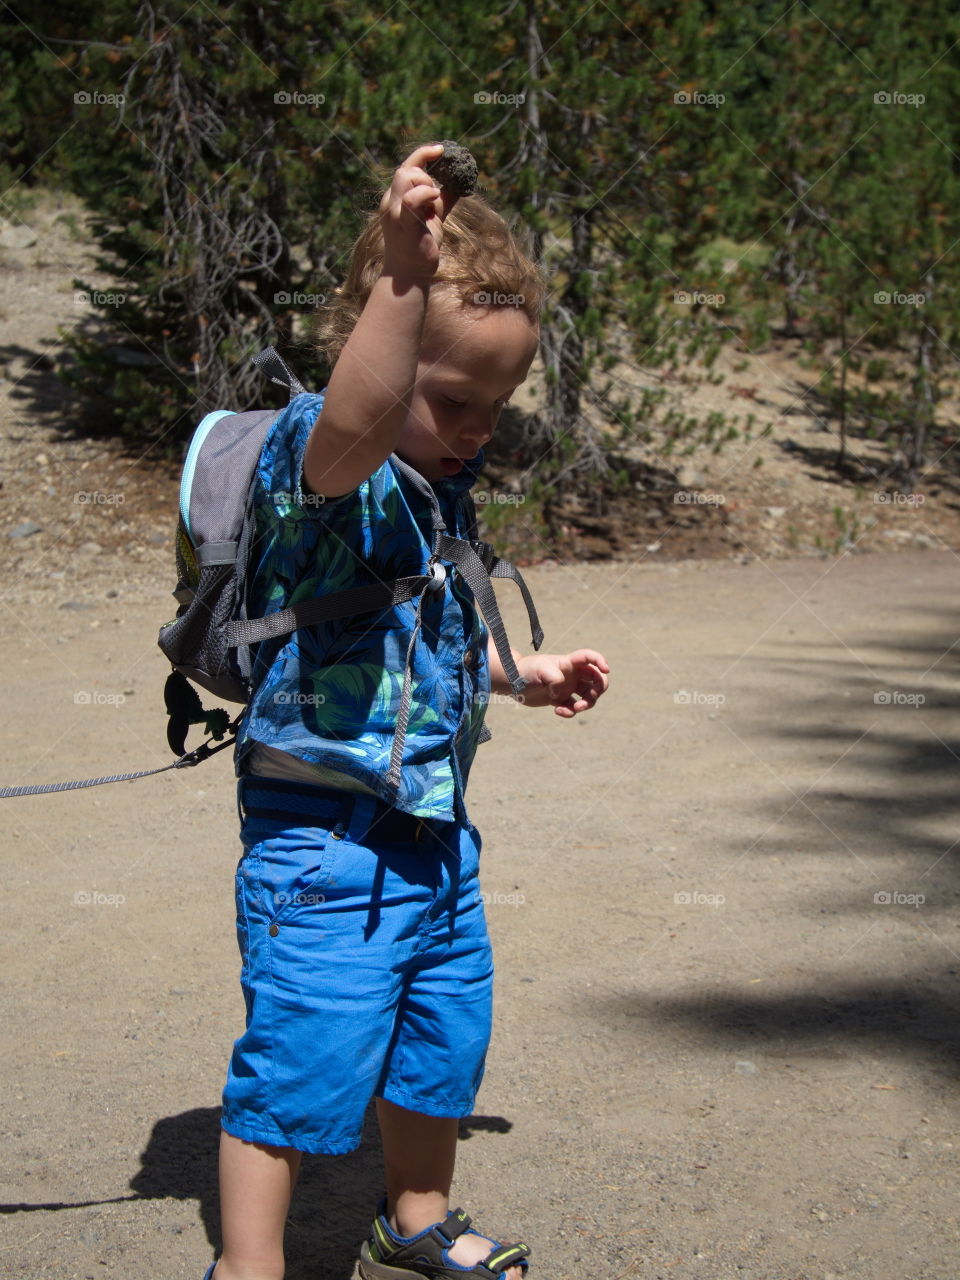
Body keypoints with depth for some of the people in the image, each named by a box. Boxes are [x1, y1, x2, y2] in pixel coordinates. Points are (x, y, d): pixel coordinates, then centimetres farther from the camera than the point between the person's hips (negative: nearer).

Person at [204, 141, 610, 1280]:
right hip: (323, 844, -9)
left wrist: (523, 673, 26)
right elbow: (356, 421, -46)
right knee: (300, 1065, -4)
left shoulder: (440, 484, 10)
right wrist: (407, 270, -55)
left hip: (434, 832, 9)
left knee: (442, 1042, 21)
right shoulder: (314, 455, -18)